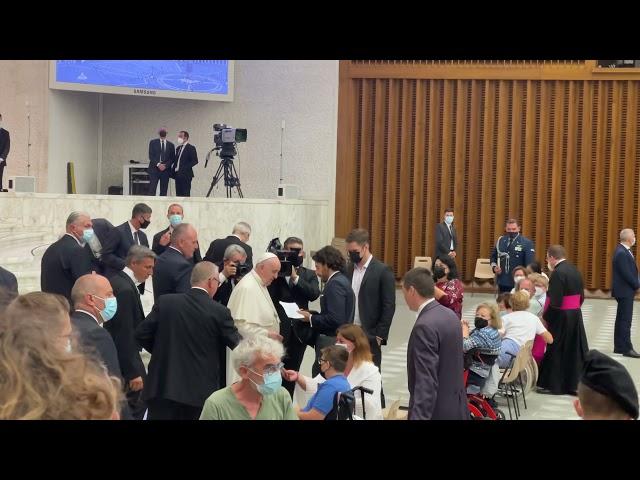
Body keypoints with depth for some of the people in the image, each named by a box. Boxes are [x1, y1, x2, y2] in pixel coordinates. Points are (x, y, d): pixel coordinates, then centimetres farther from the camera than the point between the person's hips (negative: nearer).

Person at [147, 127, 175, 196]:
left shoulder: (170, 145, 11)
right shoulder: (153, 142, 6)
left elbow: (173, 158, 7)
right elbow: (151, 156, -2)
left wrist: (166, 165, -10)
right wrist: (158, 164, -15)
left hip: (166, 170, 2)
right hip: (154, 169, -2)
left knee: (163, 191, 2)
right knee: (151, 190, -9)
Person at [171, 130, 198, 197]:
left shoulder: (191, 148, -4)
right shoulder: (178, 148, 18)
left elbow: (195, 161, -11)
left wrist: (185, 168, -17)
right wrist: (173, 169, 6)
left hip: (186, 175, -7)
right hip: (177, 174, 7)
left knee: (186, 194, -8)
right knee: (178, 194, 5)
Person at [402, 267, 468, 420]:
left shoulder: (425, 326, -21)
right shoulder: (450, 316, 8)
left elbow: (426, 381, -28)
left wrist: (418, 417, -32)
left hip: (436, 412, -9)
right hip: (455, 407, 9)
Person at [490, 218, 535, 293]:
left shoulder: (527, 243, -7)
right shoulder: (500, 241, 8)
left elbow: (530, 264, -9)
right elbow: (493, 257, 20)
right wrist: (494, 267, 0)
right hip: (502, 282, 4)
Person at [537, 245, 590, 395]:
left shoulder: (558, 273, -19)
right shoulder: (574, 270, 7)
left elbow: (554, 301, -22)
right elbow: (581, 297, 13)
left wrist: (545, 317, -10)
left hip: (560, 318, -8)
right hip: (576, 315, 8)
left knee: (555, 351, 4)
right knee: (574, 350, 11)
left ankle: (552, 385, 12)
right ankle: (573, 384, 16)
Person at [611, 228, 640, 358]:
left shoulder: (624, 251, 12)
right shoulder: (621, 253, -20)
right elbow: (627, 274, -22)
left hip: (625, 291, 10)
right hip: (625, 291, -10)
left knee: (621, 320, 13)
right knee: (625, 320, -7)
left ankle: (619, 347, 18)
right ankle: (626, 348, -6)